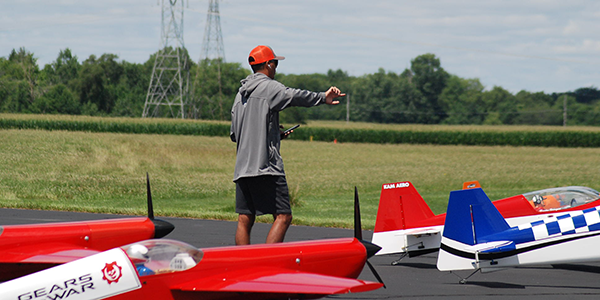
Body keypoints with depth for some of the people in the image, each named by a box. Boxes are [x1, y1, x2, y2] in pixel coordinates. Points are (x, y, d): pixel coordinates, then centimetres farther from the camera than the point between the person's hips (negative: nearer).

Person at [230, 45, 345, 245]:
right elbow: (293, 96, -24)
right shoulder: (268, 87, -4)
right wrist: (322, 98, -28)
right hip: (266, 166, -8)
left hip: (242, 167, 8)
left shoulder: (241, 93, 20)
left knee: (244, 220, 6)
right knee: (283, 216, -8)